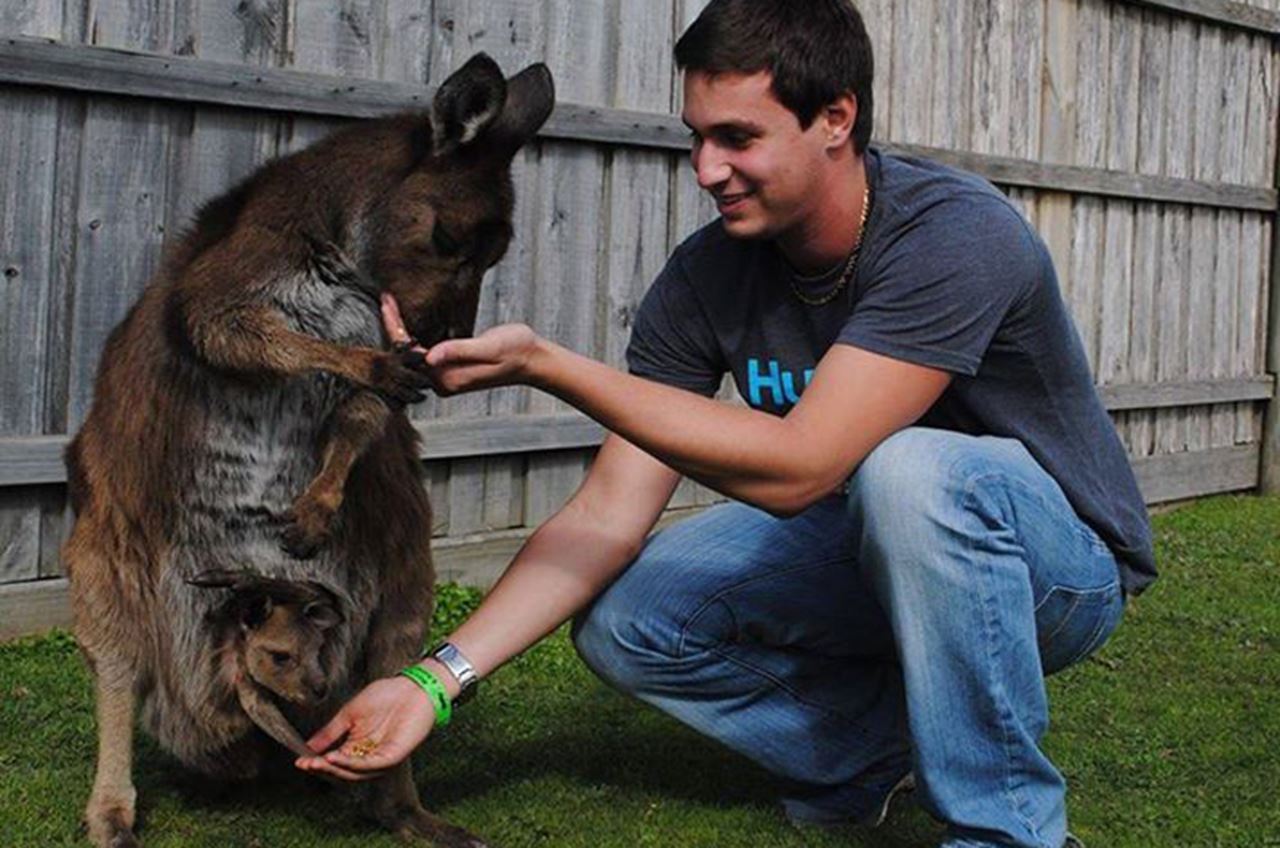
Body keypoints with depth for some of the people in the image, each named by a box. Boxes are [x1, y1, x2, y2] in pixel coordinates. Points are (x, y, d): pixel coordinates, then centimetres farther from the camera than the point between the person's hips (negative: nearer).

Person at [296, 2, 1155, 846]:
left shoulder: (957, 235, -29)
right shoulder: (708, 275, -11)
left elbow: (793, 469, -37)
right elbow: (610, 513, -13)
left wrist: (539, 362, -38)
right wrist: (439, 678, -24)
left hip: (1062, 560, -5)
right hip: (869, 555, 5)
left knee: (909, 470, -38)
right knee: (624, 620, -14)